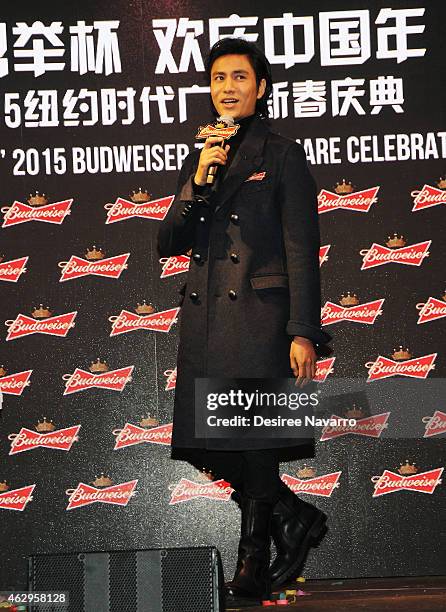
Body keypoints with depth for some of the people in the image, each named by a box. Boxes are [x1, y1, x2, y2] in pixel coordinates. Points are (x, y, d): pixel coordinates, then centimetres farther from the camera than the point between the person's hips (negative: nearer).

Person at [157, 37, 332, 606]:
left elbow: (302, 250, -4)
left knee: (253, 441, -6)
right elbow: (168, 244, 11)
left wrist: (303, 331, -12)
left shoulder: (283, 155, 2)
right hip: (204, 319, 6)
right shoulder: (198, 160, 18)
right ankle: (294, 518, 25)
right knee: (204, 443, 4)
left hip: (258, 314, -6)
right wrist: (198, 184, -4)